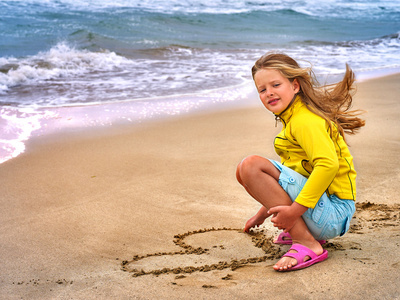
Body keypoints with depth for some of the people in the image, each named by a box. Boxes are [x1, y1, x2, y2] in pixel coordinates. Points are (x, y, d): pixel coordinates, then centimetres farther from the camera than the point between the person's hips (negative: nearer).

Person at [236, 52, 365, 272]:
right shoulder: (292, 118, 17)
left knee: (250, 166, -21)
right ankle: (300, 230, 8)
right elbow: (289, 168, 27)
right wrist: (263, 213, 29)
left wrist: (294, 210, -30)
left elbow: (329, 164, -31)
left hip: (333, 211, -10)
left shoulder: (304, 121, -15)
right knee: (244, 172, 14)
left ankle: (307, 244, -21)